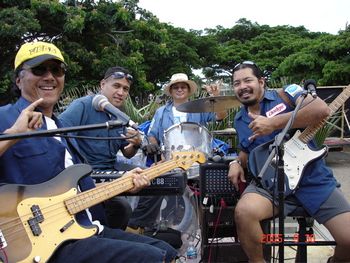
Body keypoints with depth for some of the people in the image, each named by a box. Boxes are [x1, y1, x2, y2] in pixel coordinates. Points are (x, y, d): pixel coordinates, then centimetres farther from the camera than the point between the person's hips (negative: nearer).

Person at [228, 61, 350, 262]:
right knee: (244, 212, -31)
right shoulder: (240, 119, 14)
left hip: (312, 179, -2)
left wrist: (273, 123, -21)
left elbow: (322, 109, -19)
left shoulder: (285, 94, -2)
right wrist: (237, 163, 6)